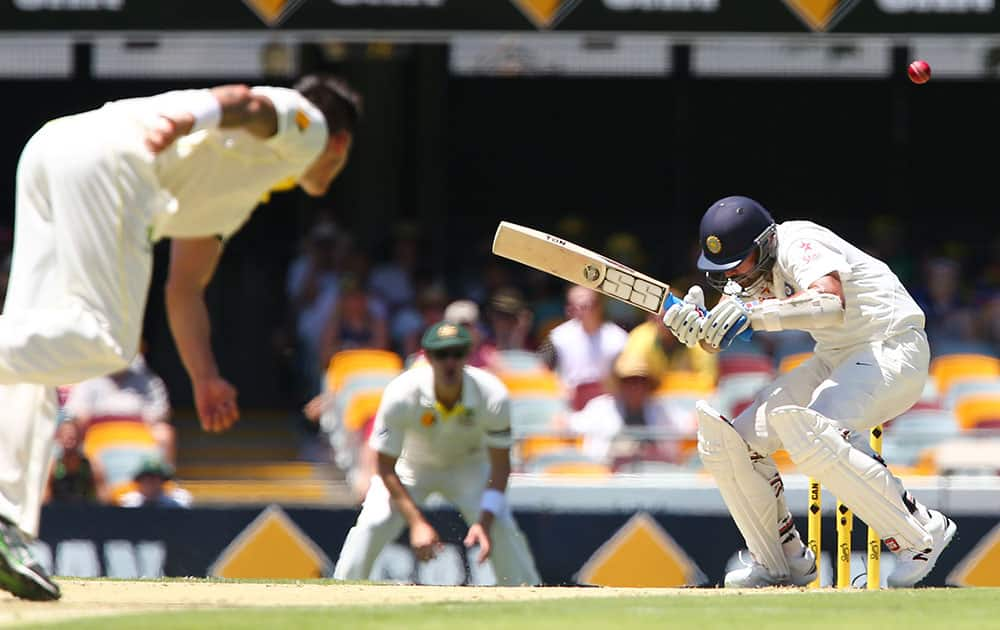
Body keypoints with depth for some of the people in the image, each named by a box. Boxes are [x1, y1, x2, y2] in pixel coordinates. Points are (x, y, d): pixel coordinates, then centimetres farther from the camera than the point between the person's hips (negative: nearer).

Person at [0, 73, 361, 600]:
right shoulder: (309, 123, 17)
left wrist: (205, 379, 44)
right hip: (111, 157, -8)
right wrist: (186, 119, -24)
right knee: (107, 340, -15)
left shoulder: (236, 195, 39)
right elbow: (247, 103, -5)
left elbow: (184, 286, 42)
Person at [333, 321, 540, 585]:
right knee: (372, 525, -23)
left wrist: (485, 522, -32)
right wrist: (417, 522, -33)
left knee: (500, 527, -19)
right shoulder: (401, 395, -33)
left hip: (468, 465, 1)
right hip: (410, 466, -1)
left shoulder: (493, 396, -29)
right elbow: (386, 468, -24)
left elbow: (500, 465, -18)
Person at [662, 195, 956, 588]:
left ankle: (921, 534, -22)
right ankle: (778, 564, 13)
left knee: (809, 435, -34)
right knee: (725, 436, 1)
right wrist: (693, 325, -23)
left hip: (892, 352, -9)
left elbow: (832, 304, -41)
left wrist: (754, 313, -46)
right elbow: (717, 341, 1)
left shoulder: (798, 244, -23)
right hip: (836, 359, 9)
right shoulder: (748, 265, 4)